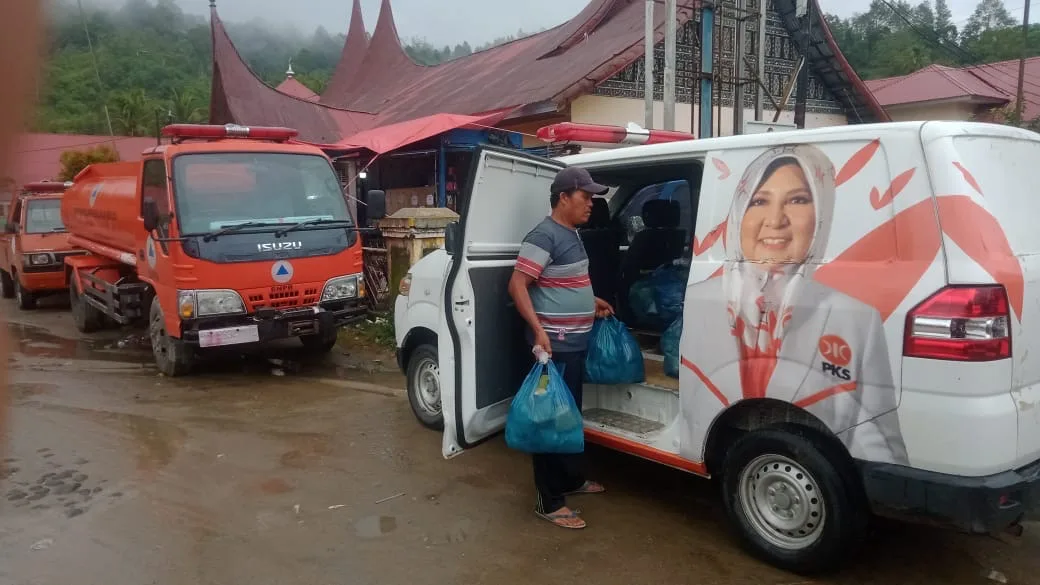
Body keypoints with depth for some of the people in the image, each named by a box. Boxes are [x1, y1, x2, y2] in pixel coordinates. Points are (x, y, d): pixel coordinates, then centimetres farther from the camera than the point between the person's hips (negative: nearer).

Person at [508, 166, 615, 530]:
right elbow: (517, 286, -22)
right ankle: (549, 502, 5)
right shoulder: (544, 235, -17)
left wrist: (592, 302, 20)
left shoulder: (572, 235, 13)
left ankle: (572, 479, 36)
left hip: (576, 343, 10)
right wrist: (539, 330, -29)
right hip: (554, 346, -10)